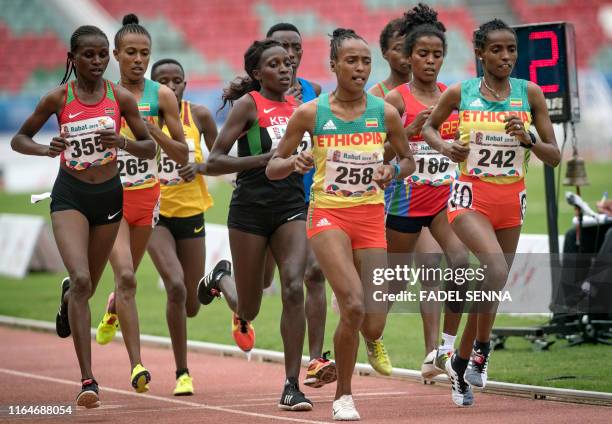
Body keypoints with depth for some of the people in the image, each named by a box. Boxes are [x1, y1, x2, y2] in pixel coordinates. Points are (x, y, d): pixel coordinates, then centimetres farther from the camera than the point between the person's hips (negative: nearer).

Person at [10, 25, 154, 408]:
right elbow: (19, 139, 4)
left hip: (109, 194, 3)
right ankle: (88, 380, -20)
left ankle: (67, 299, 56)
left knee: (88, 286, 15)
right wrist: (46, 149, -17)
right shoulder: (58, 98, -6)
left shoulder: (121, 98, -3)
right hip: (70, 194, -3)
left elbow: (151, 148, 2)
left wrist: (123, 143, -19)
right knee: (81, 280, -20)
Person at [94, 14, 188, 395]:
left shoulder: (162, 96, -3)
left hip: (147, 195, 3)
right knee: (126, 276, -18)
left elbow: (183, 154, -2)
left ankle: (111, 313, 55)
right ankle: (137, 365, -21)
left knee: (127, 276, 18)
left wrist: (154, 133, -18)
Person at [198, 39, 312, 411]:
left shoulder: (297, 104, 9)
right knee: (249, 310, 8)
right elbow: (213, 162, -13)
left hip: (291, 206, 3)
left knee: (294, 289, -18)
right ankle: (221, 278, 45)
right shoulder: (248, 105, -7)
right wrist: (264, 158, -22)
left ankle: (292, 386, -14)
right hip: (250, 209, -3)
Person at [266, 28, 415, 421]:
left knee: (373, 327, -6)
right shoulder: (310, 113, -4)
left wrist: (394, 172, -8)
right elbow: (273, 168, 2)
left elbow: (409, 159, 14)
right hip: (329, 215, -2)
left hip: (371, 218, 2)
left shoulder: (385, 113, 0)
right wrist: (294, 162, -20)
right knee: (354, 306, -24)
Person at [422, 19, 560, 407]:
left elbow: (555, 156, 1)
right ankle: (481, 348, -10)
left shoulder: (529, 93, -1)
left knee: (493, 285, 10)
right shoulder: (460, 93, -3)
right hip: (470, 197, -3)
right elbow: (430, 127, 15)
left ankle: (462, 362, 30)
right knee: (496, 269, -28)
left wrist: (528, 139, -18)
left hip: (511, 201, 3)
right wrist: (445, 147, -5)